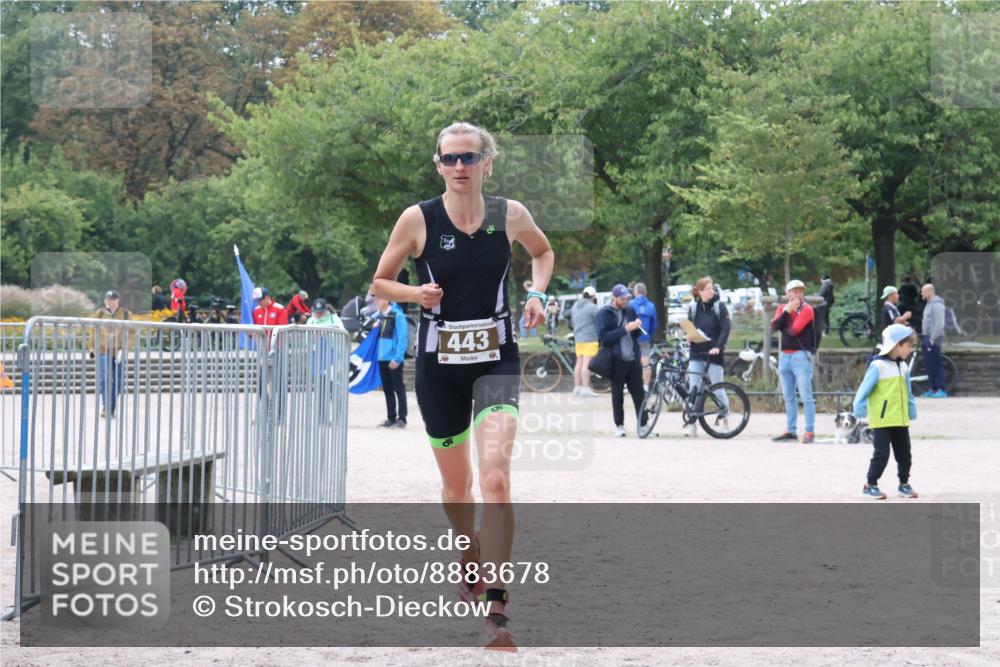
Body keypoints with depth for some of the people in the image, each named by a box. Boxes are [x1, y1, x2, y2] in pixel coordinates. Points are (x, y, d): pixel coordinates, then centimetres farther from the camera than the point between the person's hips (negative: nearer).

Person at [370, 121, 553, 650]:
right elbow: (380, 282, 4)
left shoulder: (510, 215, -2)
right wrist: (416, 293, -16)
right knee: (456, 482, 15)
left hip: (496, 359, -1)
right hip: (439, 363, 1)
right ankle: (471, 563, 46)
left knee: (495, 475, -20)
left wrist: (536, 294, 1)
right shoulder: (418, 219, -6)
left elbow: (544, 252, 20)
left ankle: (495, 610, -22)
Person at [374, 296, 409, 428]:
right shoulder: (380, 316, 11)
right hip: (382, 358, 7)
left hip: (394, 359, -7)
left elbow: (403, 338, -14)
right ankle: (391, 418, 16)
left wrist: (397, 358, -19)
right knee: (387, 389, 11)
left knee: (398, 388, -2)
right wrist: (376, 327, 1)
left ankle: (402, 418, 2)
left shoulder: (397, 315, -11)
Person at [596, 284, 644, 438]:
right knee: (617, 395, 3)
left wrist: (637, 328, -4)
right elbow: (603, 336, -16)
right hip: (617, 361, -4)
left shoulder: (630, 311, 12)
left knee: (639, 394, 3)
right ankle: (619, 426, 11)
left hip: (633, 360, 4)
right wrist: (625, 329, -21)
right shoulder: (604, 314, -4)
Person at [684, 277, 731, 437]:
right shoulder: (693, 307, 9)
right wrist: (689, 336, -6)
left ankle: (725, 420, 15)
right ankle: (691, 423, -1)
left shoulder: (719, 307, -2)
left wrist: (718, 346, -22)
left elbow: (725, 329, -9)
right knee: (694, 389, -3)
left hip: (713, 354, -3)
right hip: (696, 354, 3)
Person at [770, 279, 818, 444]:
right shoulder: (782, 309, 13)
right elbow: (774, 326, -4)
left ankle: (810, 432, -7)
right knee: (788, 397, 12)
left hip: (801, 356, -6)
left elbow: (793, 330, -16)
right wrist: (787, 311, -13)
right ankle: (790, 431, 19)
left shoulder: (806, 309, -5)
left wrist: (782, 328, 2)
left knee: (806, 397, -7)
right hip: (785, 356, 6)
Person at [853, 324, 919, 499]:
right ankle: (870, 485, 5)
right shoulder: (878, 366, -13)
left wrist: (912, 412, 19)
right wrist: (859, 410, -14)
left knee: (904, 454, 11)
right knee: (882, 454, -7)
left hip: (901, 419, 7)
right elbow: (864, 390, -12)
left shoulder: (903, 367, 10)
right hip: (882, 420, -7)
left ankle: (904, 484, 26)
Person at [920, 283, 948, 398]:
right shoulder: (929, 304, 17)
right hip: (926, 337, 10)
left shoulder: (937, 305, -14)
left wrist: (932, 339, -19)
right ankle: (933, 389, 15)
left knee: (936, 365, -9)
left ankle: (941, 390, -7)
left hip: (933, 339, -10)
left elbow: (939, 325, -19)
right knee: (929, 365, 10)